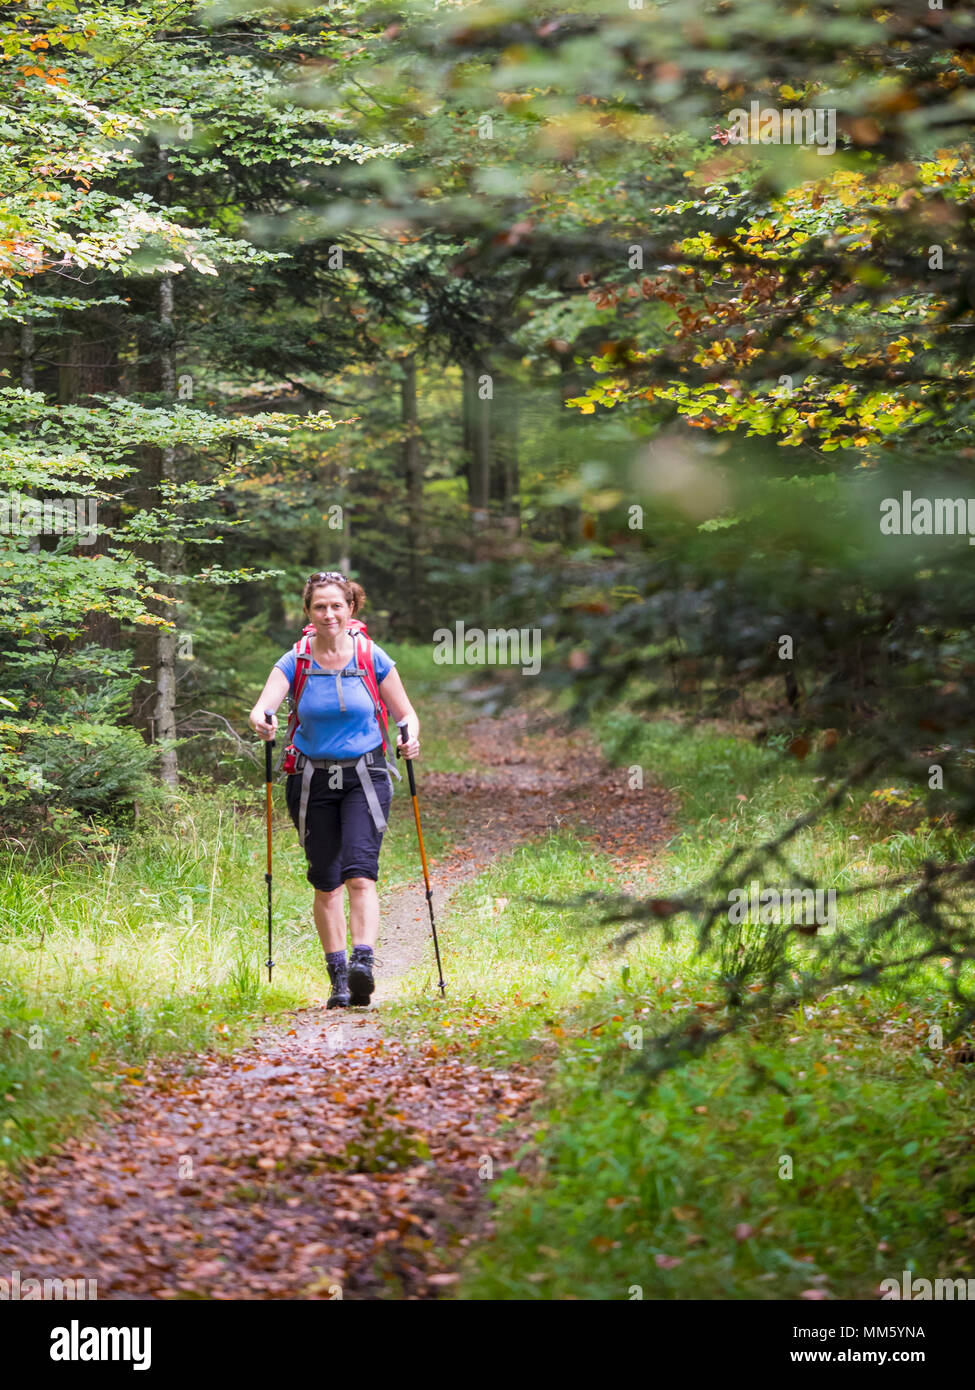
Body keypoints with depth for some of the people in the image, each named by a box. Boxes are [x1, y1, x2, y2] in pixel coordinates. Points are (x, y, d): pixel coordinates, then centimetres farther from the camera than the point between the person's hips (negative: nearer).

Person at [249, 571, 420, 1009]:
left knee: (360, 874, -19)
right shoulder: (295, 663, -2)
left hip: (364, 778, -1)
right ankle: (338, 979, 13)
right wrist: (262, 721, -40)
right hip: (312, 782, 1)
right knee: (326, 884, 4)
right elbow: (263, 706, -16)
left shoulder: (373, 659, -1)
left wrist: (410, 738, -16)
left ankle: (363, 963, -31)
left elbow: (406, 714, 7)